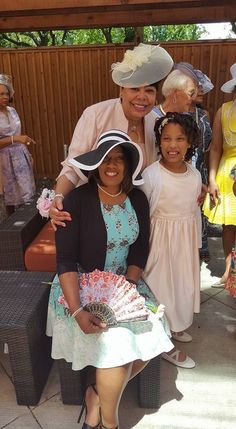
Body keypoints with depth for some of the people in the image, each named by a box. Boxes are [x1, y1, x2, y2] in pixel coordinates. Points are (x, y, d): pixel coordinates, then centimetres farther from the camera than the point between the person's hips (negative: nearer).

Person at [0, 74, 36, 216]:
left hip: (22, 155, 6)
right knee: (12, 195, 4)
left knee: (28, 192, 10)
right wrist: (14, 139, -28)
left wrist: (27, 153, 17)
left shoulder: (12, 110, 6)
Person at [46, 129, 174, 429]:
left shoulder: (138, 200, 1)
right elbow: (65, 260, -17)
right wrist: (77, 311, -27)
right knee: (117, 345, -21)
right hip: (80, 285, -5)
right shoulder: (77, 200, -15)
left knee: (150, 337, -12)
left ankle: (97, 395, 14)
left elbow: (140, 250, 3)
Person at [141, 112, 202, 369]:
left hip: (186, 240, 6)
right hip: (161, 239, -5)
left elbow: (195, 212, 9)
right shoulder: (151, 175, -18)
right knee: (162, 286, 7)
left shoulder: (195, 175, -2)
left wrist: (196, 244, 14)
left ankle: (175, 325, 46)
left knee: (184, 283, 20)